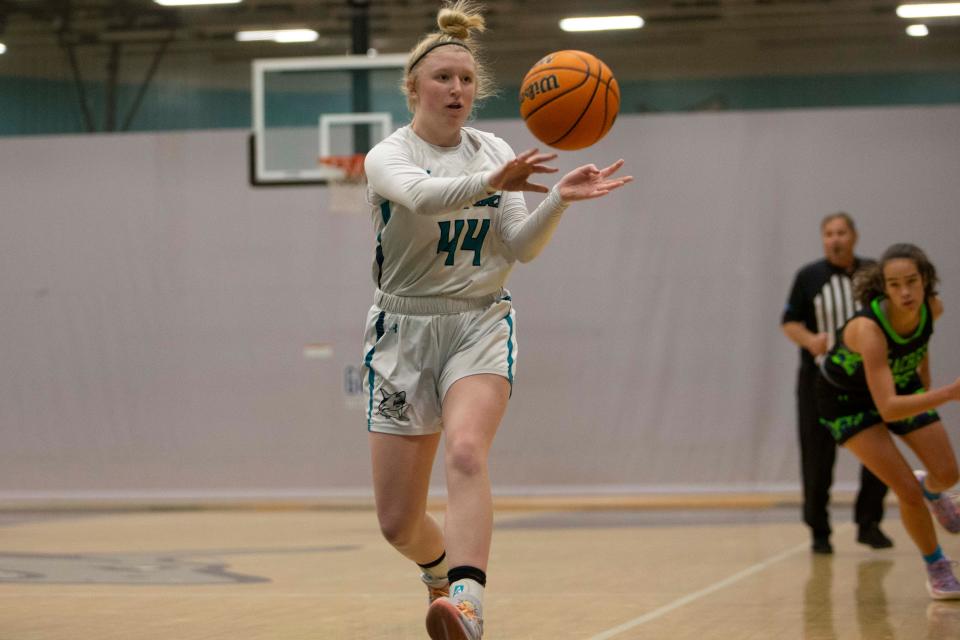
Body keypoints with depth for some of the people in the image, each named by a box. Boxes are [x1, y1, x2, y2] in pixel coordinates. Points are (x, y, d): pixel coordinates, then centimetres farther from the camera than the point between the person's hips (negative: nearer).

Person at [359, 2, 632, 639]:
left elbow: (520, 248, 0)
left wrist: (559, 199, -18)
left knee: (465, 449, -32)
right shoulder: (387, 156, -5)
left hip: (481, 327, 1)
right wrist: (491, 182, -48)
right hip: (406, 329, -1)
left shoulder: (495, 152, 7)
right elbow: (420, 194, -29)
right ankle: (443, 568, 37)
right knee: (398, 524, 1)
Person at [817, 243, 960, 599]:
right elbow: (888, 408, -48)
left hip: (902, 384, 5)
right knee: (908, 492, -12)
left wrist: (926, 381, 10)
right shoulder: (868, 329, -42)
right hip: (848, 399, -5)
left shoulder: (931, 308, -22)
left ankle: (931, 490, 44)